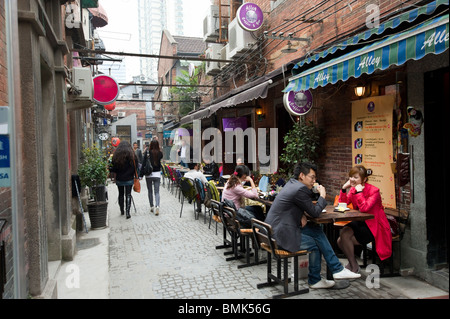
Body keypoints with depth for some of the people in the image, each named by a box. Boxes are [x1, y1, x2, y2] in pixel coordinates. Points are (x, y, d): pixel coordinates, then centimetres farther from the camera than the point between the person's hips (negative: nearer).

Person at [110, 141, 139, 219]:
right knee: (128, 195, 1)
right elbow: (136, 167, -5)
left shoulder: (116, 156, -5)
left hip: (119, 179, 1)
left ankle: (122, 211, 25)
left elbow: (113, 168, -4)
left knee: (121, 194, 16)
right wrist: (135, 176, 5)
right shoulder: (132, 155, -7)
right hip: (129, 179, -1)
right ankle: (127, 212, -8)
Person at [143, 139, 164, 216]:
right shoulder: (159, 153, -6)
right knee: (157, 192, 2)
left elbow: (144, 162, -11)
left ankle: (152, 207, 20)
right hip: (157, 174, 1)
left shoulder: (147, 152, -10)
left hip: (148, 174, -1)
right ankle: (157, 206, -17)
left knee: (150, 191, 14)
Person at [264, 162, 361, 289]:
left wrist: (301, 215, 3)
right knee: (315, 245, 0)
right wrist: (322, 195, 3)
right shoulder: (300, 189, -19)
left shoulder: (292, 183, 12)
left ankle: (337, 269, 12)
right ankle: (314, 280, 19)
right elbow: (315, 212, -12)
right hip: (281, 234, -10)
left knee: (317, 230, 9)